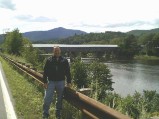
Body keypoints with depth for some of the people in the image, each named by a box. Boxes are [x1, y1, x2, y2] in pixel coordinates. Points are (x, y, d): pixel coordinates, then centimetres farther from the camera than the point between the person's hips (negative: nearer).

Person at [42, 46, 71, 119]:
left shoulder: (64, 61, 5)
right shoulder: (49, 60, 3)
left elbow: (68, 72, 6)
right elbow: (45, 72, 1)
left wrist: (69, 82, 2)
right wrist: (45, 82, -5)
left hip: (61, 82, 1)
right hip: (51, 82, -1)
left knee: (59, 99, 11)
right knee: (47, 98, -4)